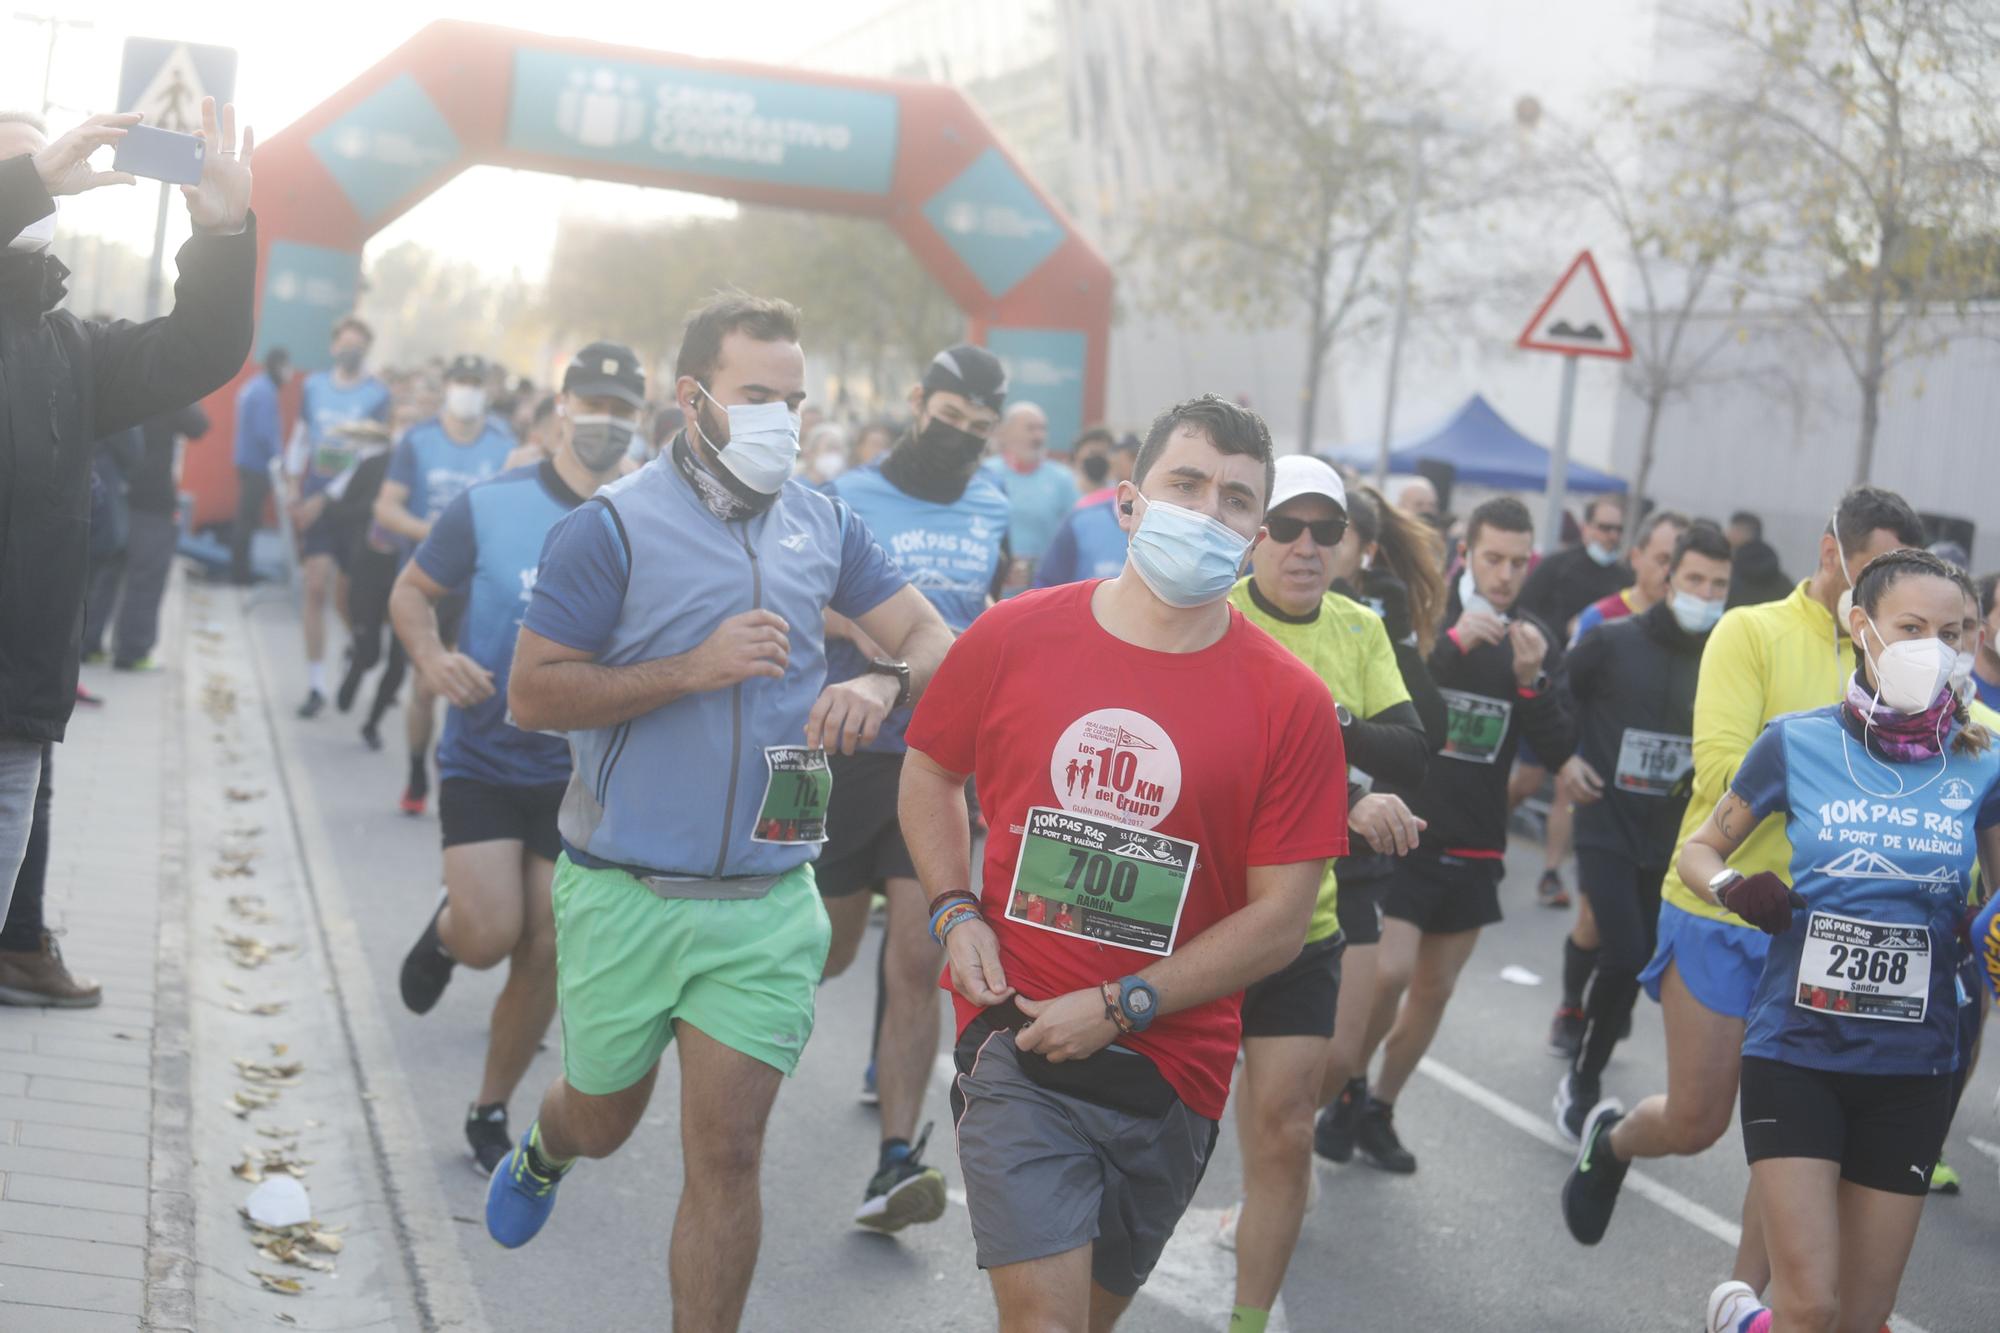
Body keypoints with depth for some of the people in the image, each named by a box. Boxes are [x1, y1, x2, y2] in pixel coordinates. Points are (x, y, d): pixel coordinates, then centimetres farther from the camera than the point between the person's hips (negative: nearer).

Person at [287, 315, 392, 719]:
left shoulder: (377, 395, -5)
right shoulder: (314, 386, 7)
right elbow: (300, 440, 16)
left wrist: (324, 499, -15)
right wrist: (294, 493, 10)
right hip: (314, 503, 2)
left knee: (346, 595, 2)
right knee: (316, 588, -5)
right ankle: (315, 686, -1)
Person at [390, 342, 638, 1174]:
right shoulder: (489, 506, -6)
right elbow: (412, 591, 4)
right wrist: (432, 656, -16)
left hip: (582, 771, 2)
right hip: (484, 756, -1)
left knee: (545, 953, 4)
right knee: (489, 934, -15)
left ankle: (490, 1114, 25)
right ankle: (447, 927, 25)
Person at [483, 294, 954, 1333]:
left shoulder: (823, 526, 4)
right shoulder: (613, 528, -9)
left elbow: (936, 642, 8)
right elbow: (531, 695, -11)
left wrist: (882, 682, -16)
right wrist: (693, 670, -20)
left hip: (765, 903, 2)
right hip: (625, 895, -2)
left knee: (725, 1158, 0)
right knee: (604, 1119, 19)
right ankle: (543, 1152, 56)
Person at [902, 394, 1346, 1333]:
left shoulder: (1291, 704, -7)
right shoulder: (1013, 638, -3)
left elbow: (1280, 919, -7)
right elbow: (930, 771, 14)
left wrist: (1121, 1007, -12)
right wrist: (955, 913, -2)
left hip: (1171, 1067, 1)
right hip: (1018, 1039, -1)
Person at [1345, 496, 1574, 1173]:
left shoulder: (1538, 640, 5)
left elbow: (1559, 752, 1)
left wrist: (1533, 682, -16)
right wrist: (1451, 644, -28)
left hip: (1473, 845, 5)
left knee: (1434, 989, 10)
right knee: (1388, 972, -15)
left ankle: (1379, 1109, 27)